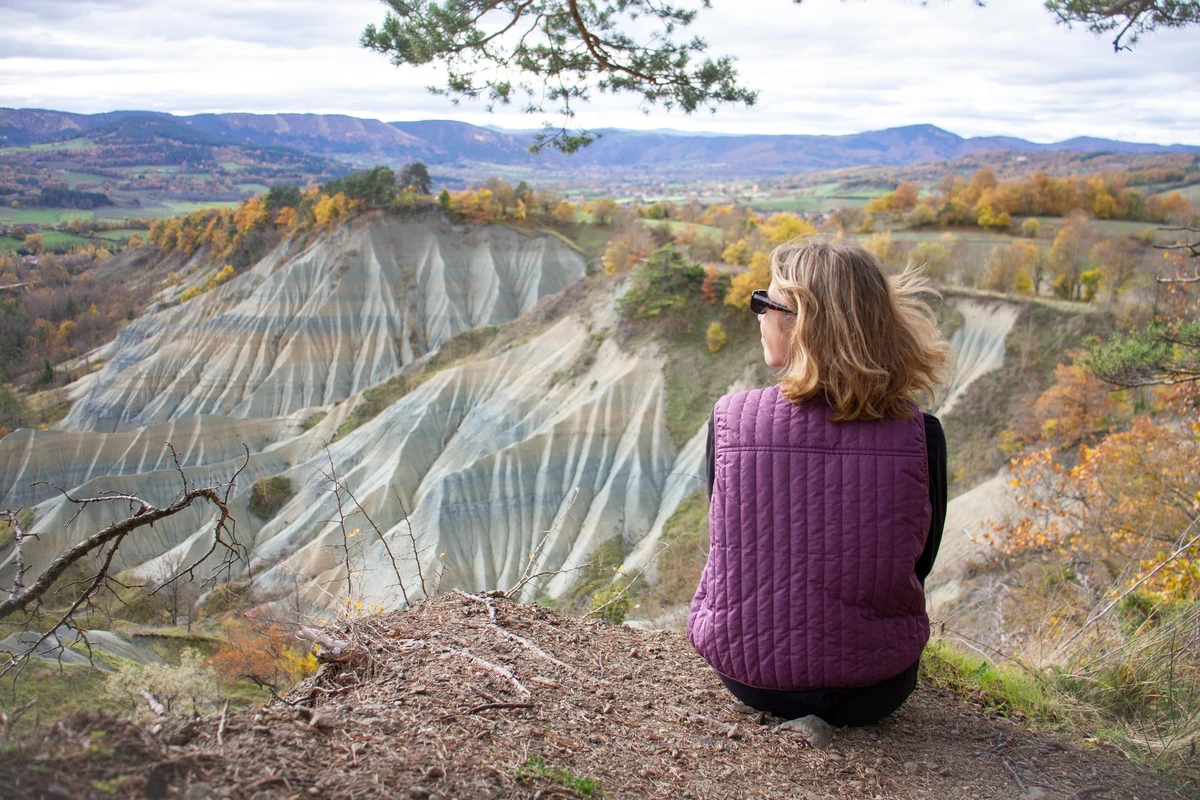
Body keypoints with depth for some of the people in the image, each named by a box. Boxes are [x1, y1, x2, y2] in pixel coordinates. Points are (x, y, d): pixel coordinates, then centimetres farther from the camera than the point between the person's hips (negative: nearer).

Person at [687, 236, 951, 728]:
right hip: (872, 693, 2)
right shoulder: (921, 436, -17)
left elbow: (727, 540, -2)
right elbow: (918, 564, -1)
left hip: (746, 675, -1)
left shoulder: (730, 419, -19)